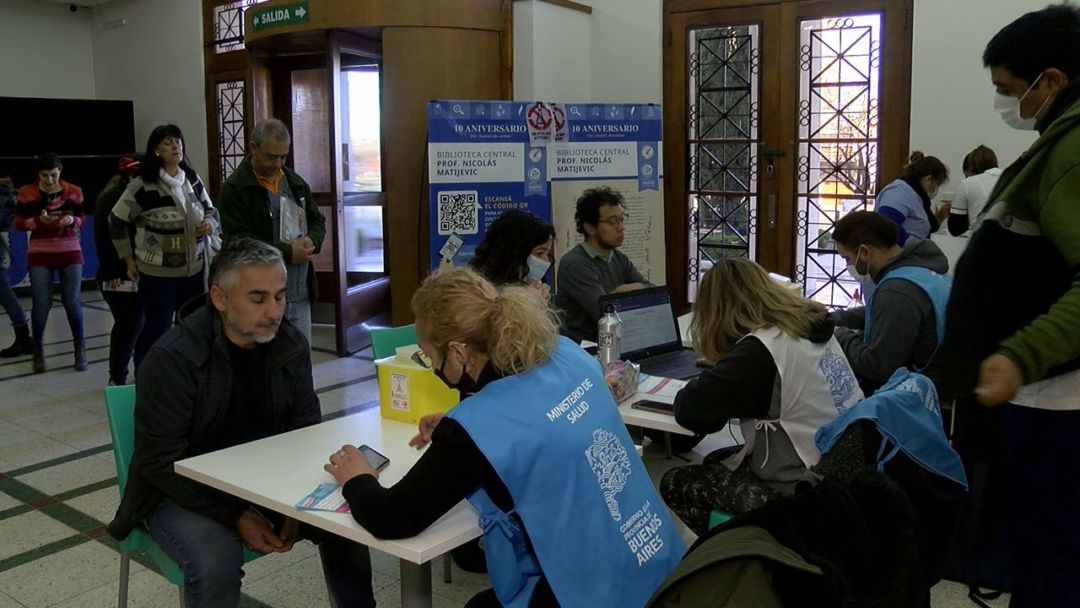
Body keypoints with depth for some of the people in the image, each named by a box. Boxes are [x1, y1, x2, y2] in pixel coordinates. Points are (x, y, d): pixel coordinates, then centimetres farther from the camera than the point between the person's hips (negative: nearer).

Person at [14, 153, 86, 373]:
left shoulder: (74, 191, 0)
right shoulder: (27, 192, -3)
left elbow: (81, 219, 10)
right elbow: (18, 223, 1)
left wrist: (72, 220, -13)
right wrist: (38, 220, -18)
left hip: (70, 252, 1)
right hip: (39, 254, -1)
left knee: (72, 301, -2)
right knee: (41, 304, -4)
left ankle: (80, 348, 14)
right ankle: (37, 350, 16)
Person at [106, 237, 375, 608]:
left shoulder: (291, 345, -7)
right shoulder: (171, 358, -22)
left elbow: (305, 430, 1)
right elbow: (160, 463, -20)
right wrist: (236, 516, -25)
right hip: (184, 492, -4)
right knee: (217, 564, -31)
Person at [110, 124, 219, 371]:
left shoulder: (193, 180, 4)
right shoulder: (143, 185, -12)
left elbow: (211, 210, 17)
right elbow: (117, 221, -3)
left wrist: (209, 224, -7)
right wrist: (128, 259, -1)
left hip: (193, 269, 5)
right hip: (157, 272, -5)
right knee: (157, 328, 1)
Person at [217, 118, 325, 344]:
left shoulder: (296, 183, 14)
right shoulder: (234, 189, -7)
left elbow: (318, 220, 20)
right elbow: (238, 241, -16)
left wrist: (312, 241, -4)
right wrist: (288, 253, -17)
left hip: (301, 296, 6)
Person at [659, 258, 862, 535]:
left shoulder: (761, 349, -23)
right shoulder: (810, 326, 2)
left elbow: (690, 410, -22)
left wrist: (698, 386, -1)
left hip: (803, 493, -9)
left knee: (674, 483, 7)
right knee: (714, 462, 25)